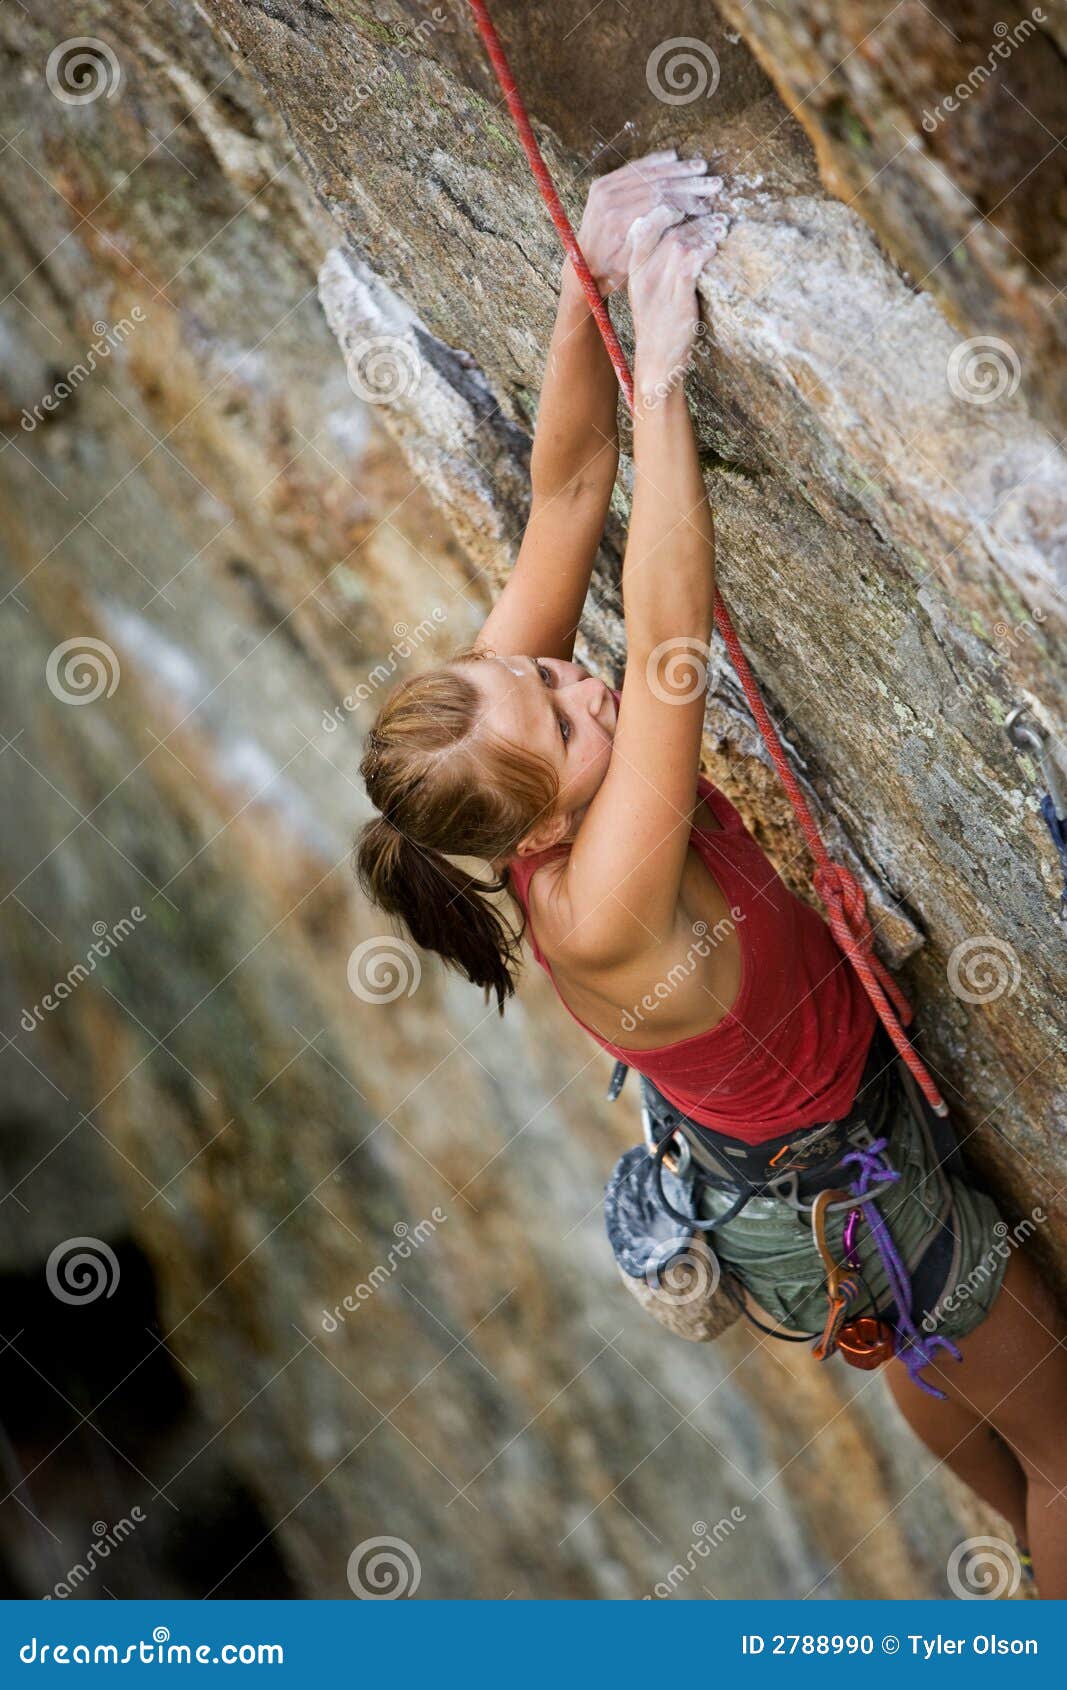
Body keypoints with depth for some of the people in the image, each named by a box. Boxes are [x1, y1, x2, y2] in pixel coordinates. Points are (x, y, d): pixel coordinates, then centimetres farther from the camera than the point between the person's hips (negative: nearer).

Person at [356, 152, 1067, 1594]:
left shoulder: (504, 701, -22)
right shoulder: (596, 917, -42)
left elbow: (570, 488, -23)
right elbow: (670, 646, -51)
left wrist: (590, 272, -33)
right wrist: (661, 367, -50)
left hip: (764, 1148, 9)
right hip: (840, 1188, -9)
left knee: (930, 1360, 35)